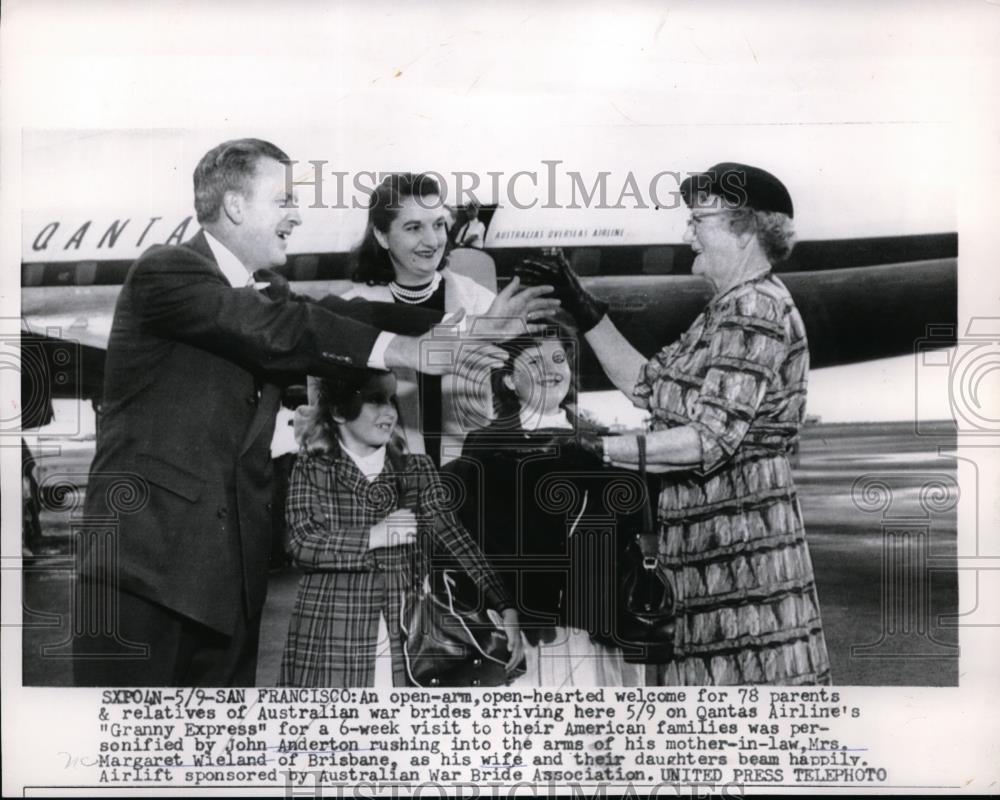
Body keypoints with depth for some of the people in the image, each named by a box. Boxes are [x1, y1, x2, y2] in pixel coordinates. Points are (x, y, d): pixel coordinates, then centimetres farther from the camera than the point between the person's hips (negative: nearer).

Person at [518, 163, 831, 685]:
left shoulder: (758, 310, -14)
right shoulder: (726, 310, 17)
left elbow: (712, 437, -21)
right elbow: (646, 384, 18)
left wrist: (598, 448, -20)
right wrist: (585, 310, 15)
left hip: (740, 529, -10)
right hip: (704, 536, 10)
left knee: (745, 668, -5)